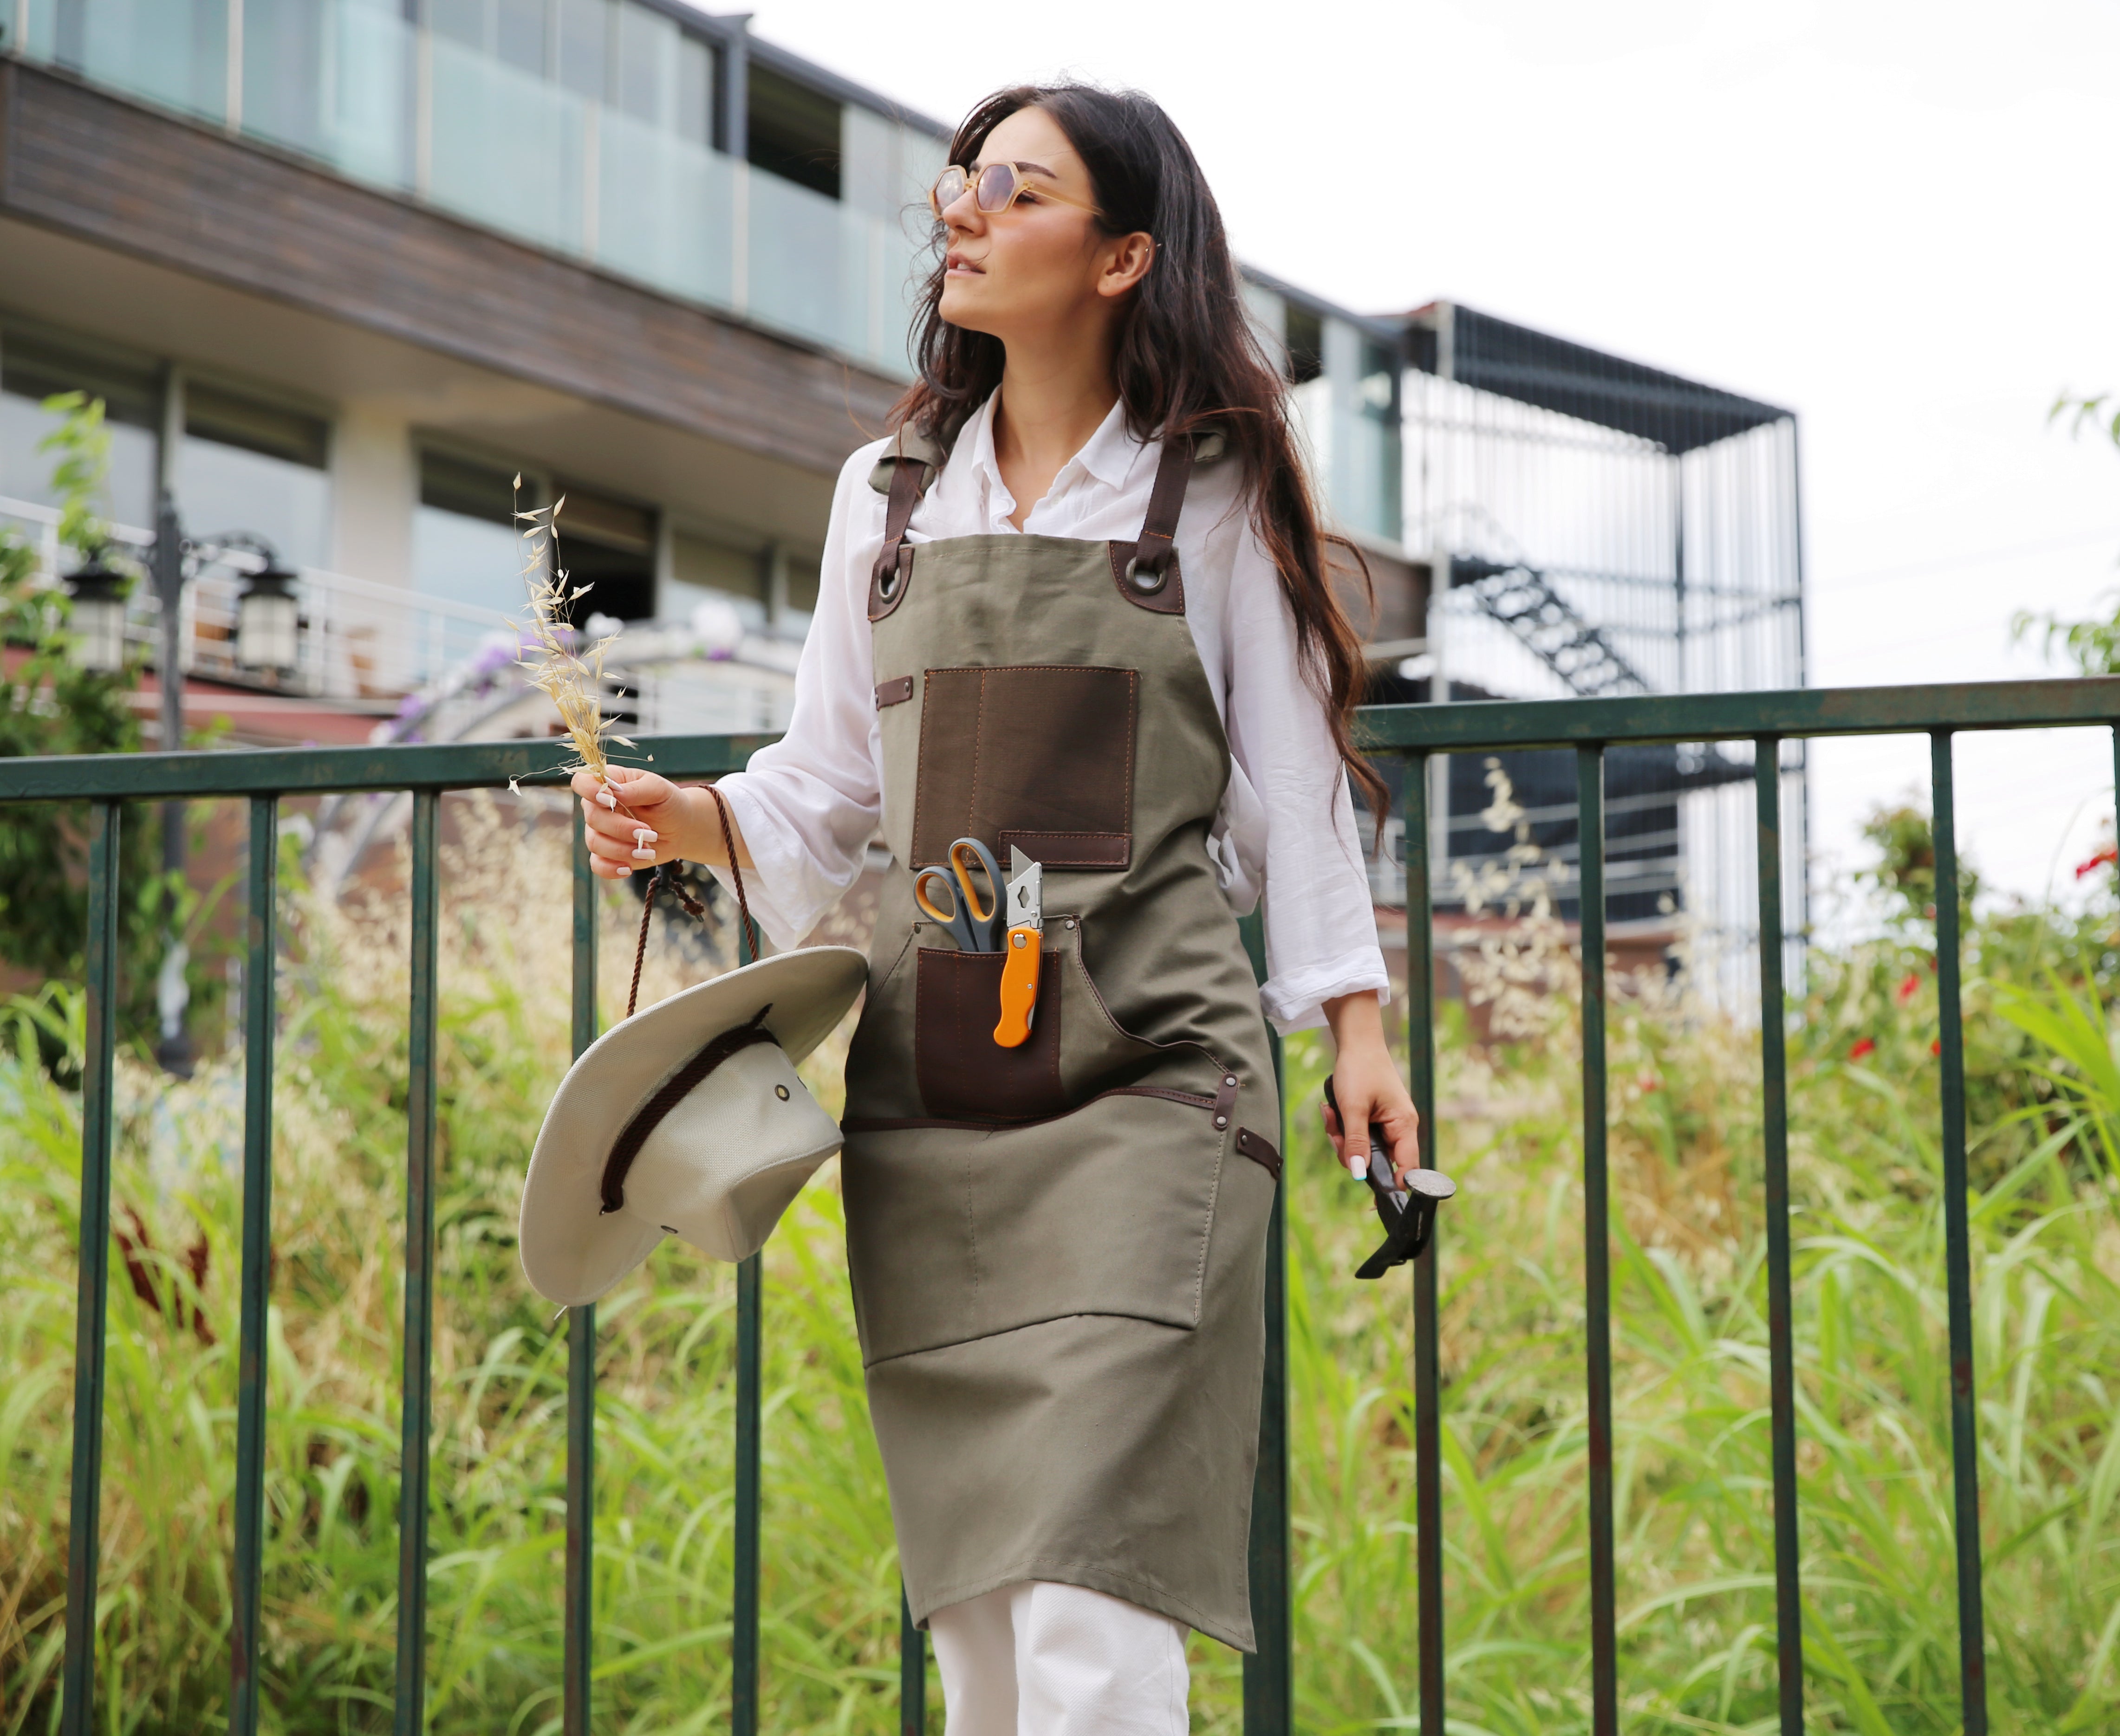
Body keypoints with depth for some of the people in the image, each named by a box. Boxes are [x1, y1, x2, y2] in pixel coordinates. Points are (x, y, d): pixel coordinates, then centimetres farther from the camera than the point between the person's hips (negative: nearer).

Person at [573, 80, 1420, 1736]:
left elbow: (1286, 771, 7)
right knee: (971, 1595, 5)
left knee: (1088, 1596, -15)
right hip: (928, 1072, 4)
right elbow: (830, 784, 18)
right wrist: (688, 817, 0)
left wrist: (1353, 1020, 1)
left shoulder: (1208, 493, 6)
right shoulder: (890, 494, 15)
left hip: (1143, 1064, -4)